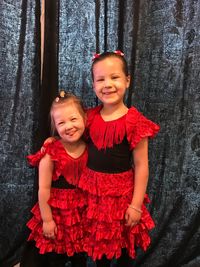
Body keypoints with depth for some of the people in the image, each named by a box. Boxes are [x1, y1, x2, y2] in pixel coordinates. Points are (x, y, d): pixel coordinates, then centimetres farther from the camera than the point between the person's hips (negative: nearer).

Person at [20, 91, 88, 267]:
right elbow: (44, 189, -15)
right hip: (56, 212, -3)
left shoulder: (89, 150, -7)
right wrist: (47, 219, -11)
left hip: (82, 212, 3)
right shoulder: (51, 153, -19)